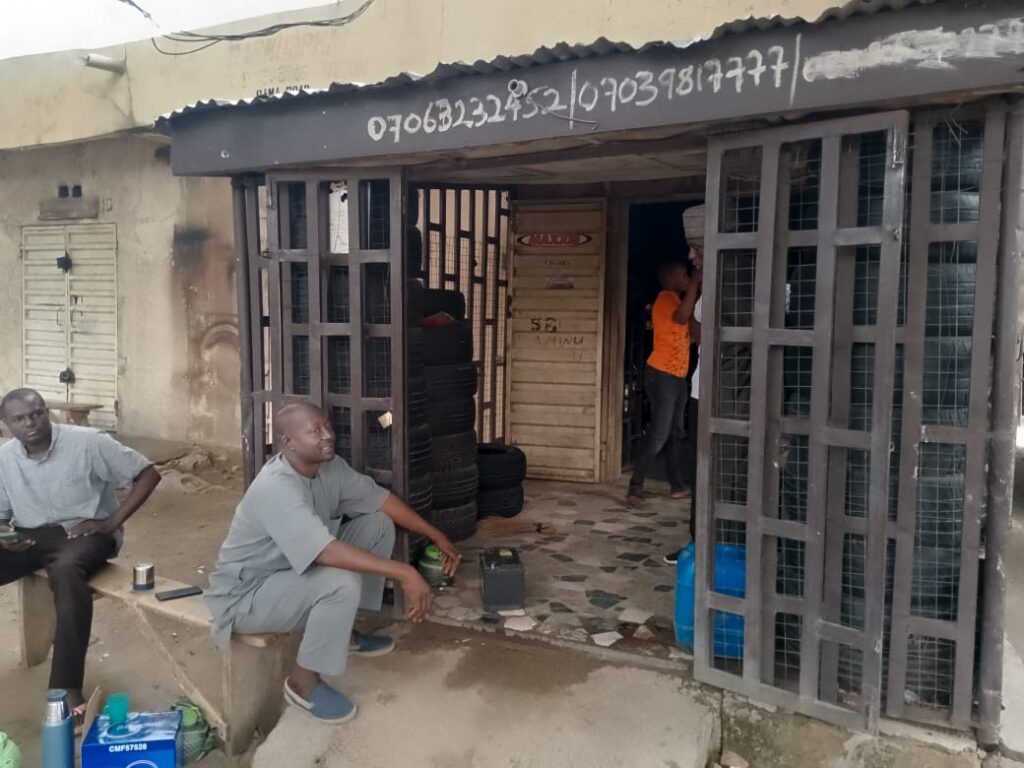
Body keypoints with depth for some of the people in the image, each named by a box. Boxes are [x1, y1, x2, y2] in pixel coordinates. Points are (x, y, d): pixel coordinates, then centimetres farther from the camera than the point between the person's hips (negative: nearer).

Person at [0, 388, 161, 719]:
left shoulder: (88, 442, -14)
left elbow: (148, 473, -12)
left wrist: (112, 522, -16)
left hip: (85, 531, -5)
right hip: (30, 536, 5)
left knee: (65, 570, -39)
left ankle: (68, 689, -36)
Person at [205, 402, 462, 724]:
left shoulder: (330, 467, -7)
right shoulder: (276, 488, -32)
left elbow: (380, 499, 3)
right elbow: (328, 552, -42)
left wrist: (437, 536, 0)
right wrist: (404, 573, -43)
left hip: (296, 571, 9)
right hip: (246, 596, -8)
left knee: (378, 524, 0)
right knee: (342, 582, -33)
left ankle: (343, 631, 12)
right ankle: (303, 680, -10)